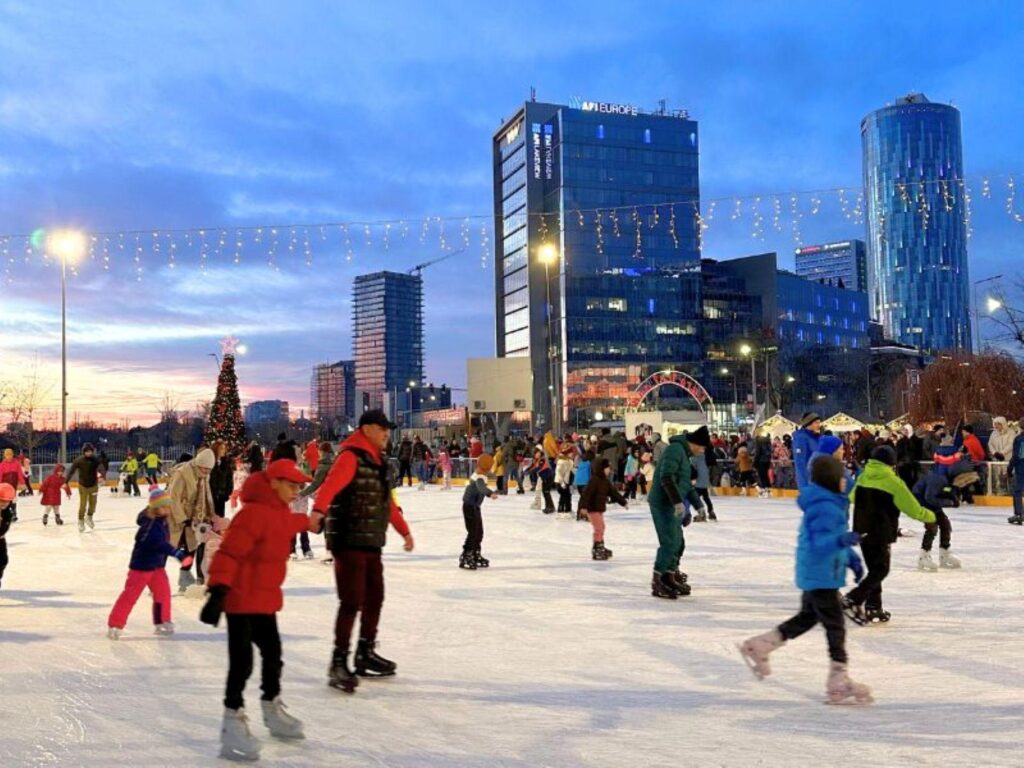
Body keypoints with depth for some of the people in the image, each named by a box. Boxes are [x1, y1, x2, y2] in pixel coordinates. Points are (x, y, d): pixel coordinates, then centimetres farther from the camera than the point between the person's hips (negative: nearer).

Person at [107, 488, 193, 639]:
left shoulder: (162, 521, 1)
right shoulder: (151, 525, -25)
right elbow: (160, 544, -37)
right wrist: (178, 553, -44)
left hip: (157, 565, 9)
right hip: (141, 565, -8)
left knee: (163, 592, 10)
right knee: (130, 594, -3)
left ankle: (162, 622, 22)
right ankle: (115, 624, 6)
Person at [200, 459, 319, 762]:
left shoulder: (282, 514, 10)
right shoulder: (253, 513, -21)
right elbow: (228, 554, -27)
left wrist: (309, 522, 55)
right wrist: (219, 590, -34)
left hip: (266, 600, 10)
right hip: (241, 600, -10)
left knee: (273, 654, 20)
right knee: (242, 661, -8)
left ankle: (273, 711, 37)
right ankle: (233, 722, 2)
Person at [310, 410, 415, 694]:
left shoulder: (378, 461, 16)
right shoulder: (350, 457, -12)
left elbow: (388, 501, 26)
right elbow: (330, 485, -32)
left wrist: (404, 531, 31)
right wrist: (319, 510, -51)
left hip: (372, 543, 9)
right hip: (348, 542, -9)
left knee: (374, 598, 16)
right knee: (352, 602, -9)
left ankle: (366, 654, 32)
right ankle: (339, 663, 2)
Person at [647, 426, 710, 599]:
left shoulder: (684, 453, 19)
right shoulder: (676, 449, -13)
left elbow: (685, 483, 28)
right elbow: (666, 477, -25)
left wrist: (697, 504, 31)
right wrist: (677, 501, -29)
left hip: (671, 505, 10)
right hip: (663, 503, -10)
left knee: (678, 543, 15)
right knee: (669, 542, -10)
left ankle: (670, 578, 26)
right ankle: (657, 582, -4)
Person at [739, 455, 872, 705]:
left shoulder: (831, 504, 13)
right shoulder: (824, 508, -21)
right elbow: (818, 543, -30)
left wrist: (852, 558, 21)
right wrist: (840, 540, -46)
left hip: (813, 575, 11)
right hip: (821, 577, -11)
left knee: (807, 618, 21)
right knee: (835, 626, -2)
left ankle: (758, 646, 25)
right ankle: (838, 681, 7)